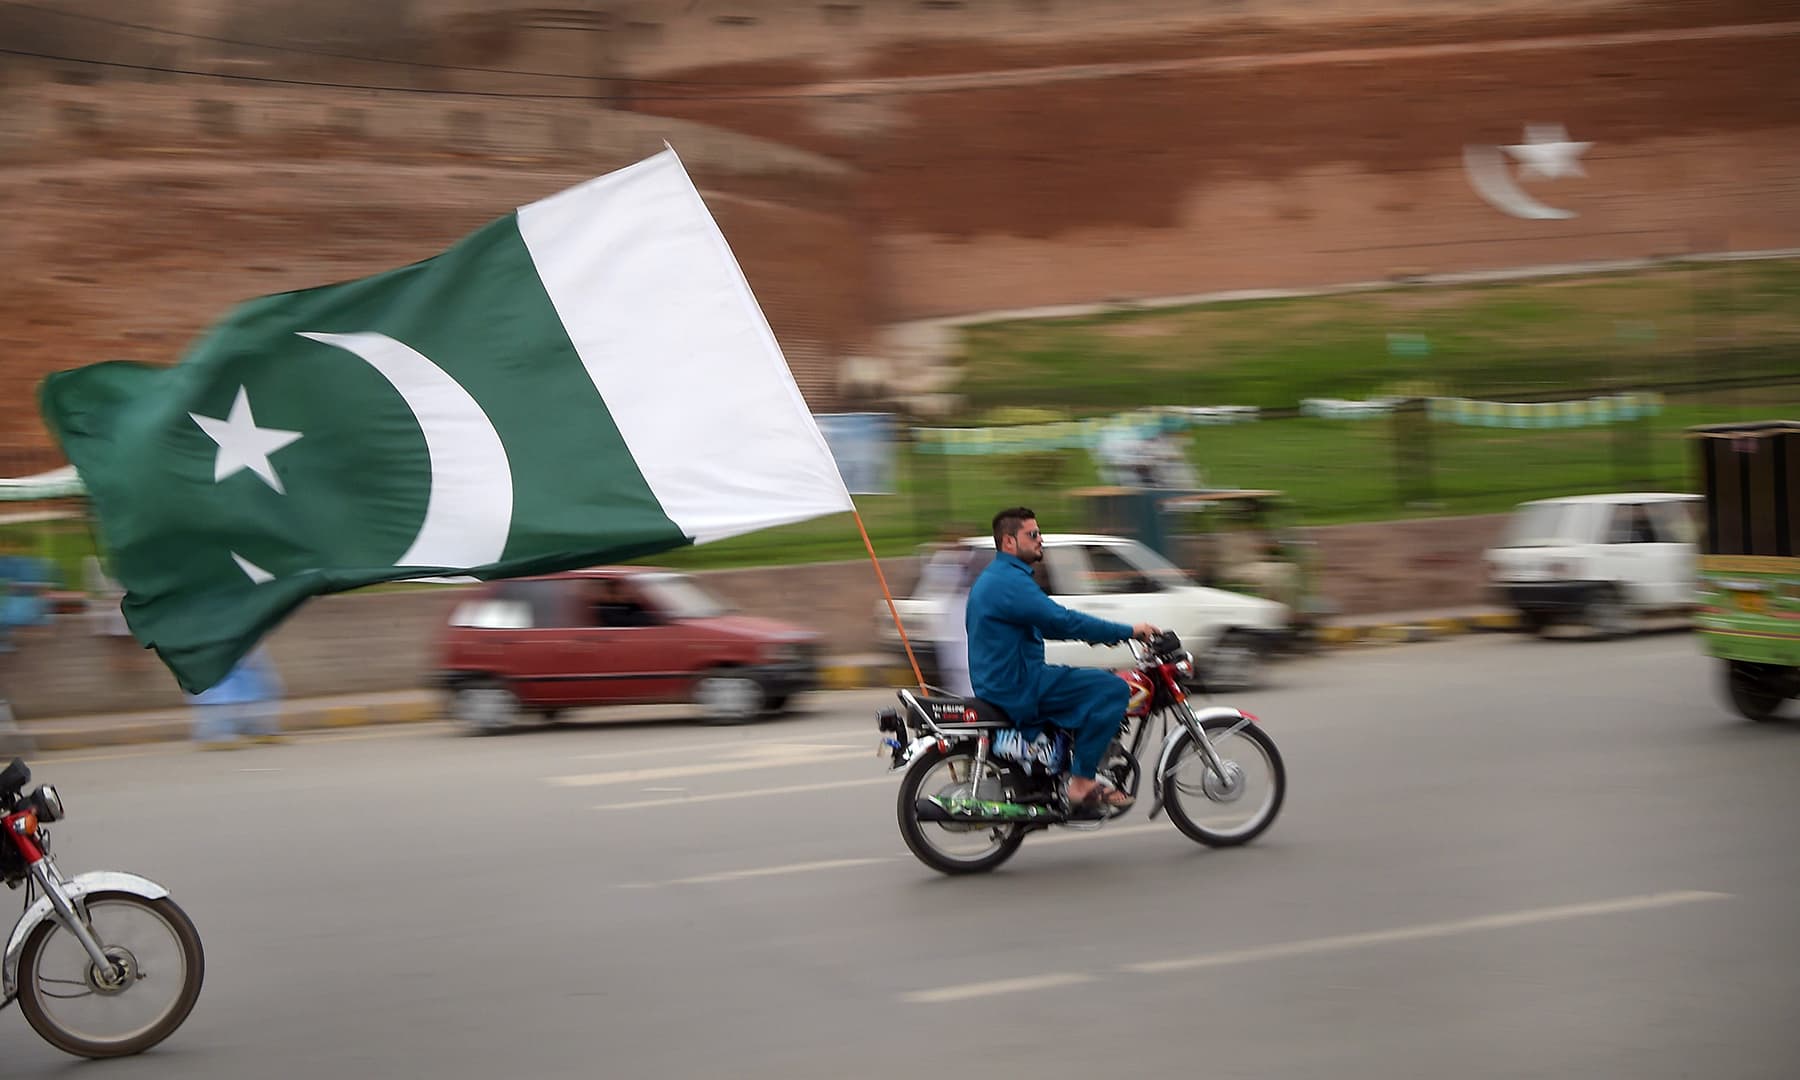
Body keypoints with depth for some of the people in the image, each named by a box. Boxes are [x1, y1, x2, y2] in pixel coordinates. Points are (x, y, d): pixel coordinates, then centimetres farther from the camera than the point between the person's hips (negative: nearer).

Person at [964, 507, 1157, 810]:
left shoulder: (992, 578, 18)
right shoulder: (1011, 581, -18)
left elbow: (1046, 623, 27)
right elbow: (1063, 621, -23)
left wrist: (1090, 633, 18)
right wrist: (1128, 632, -17)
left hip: (996, 681, 11)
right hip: (1016, 685, -11)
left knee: (1094, 682, 27)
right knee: (1113, 689, -17)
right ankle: (1082, 782, -16)